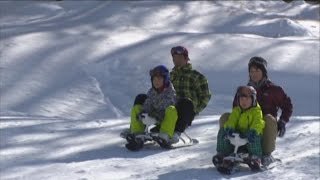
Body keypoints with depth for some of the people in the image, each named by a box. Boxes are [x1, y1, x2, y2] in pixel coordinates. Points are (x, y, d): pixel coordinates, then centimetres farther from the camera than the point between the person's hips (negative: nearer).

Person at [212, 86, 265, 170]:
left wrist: (253, 131, -37)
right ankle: (222, 153, -9)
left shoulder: (256, 111, 1)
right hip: (237, 133, 5)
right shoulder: (236, 110, 15)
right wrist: (229, 128, -24)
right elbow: (231, 120, -1)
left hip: (249, 133, -5)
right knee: (222, 131, -14)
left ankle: (255, 157, -34)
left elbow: (257, 123, -15)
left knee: (254, 136, -40)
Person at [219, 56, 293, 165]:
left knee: (269, 119, -38)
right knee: (225, 117, -14)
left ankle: (267, 154, -27)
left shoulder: (273, 89, 3)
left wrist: (282, 122, -2)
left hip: (266, 128, -3)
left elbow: (287, 105, 8)